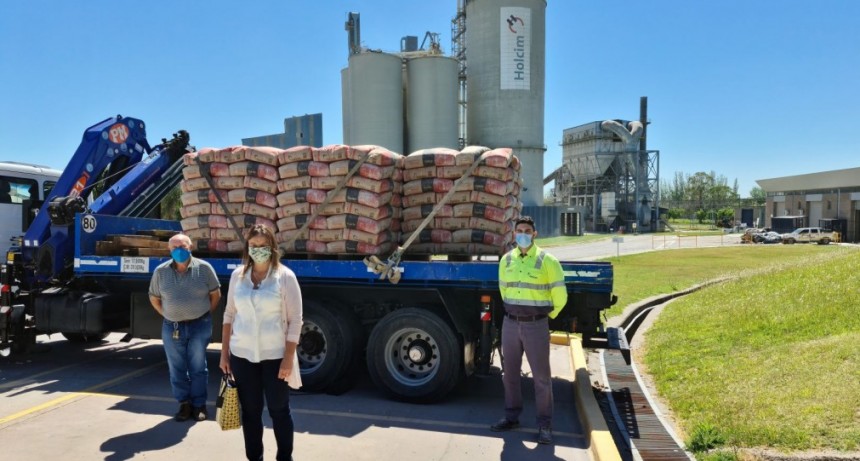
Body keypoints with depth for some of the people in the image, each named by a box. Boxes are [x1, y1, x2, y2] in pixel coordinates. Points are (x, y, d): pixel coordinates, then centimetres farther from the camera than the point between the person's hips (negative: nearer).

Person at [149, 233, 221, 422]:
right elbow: (154, 299, 11)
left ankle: (199, 405, 19)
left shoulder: (204, 268, -5)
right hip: (171, 327, 2)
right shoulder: (160, 271, 0)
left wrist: (205, 315, 3)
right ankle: (184, 404, 23)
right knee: (177, 369, 9)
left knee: (198, 367, 7)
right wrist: (169, 316, 5)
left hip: (199, 326, -2)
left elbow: (215, 294, 4)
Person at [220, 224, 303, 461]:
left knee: (279, 410, 8)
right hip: (242, 355, 3)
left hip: (274, 356, -3)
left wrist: (288, 358, -12)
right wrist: (224, 352, 7)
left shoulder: (285, 276, -8)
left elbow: (295, 320, -8)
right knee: (250, 411, 13)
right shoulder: (237, 275, 4)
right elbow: (229, 314, 10)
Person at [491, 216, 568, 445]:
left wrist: (545, 316, 9)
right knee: (509, 372, 12)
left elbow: (559, 296, -1)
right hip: (510, 323, 4)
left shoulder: (547, 261, -8)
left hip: (536, 325, -4)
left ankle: (544, 425, 13)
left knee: (541, 376, 2)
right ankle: (511, 417, 27)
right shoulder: (506, 260, 5)